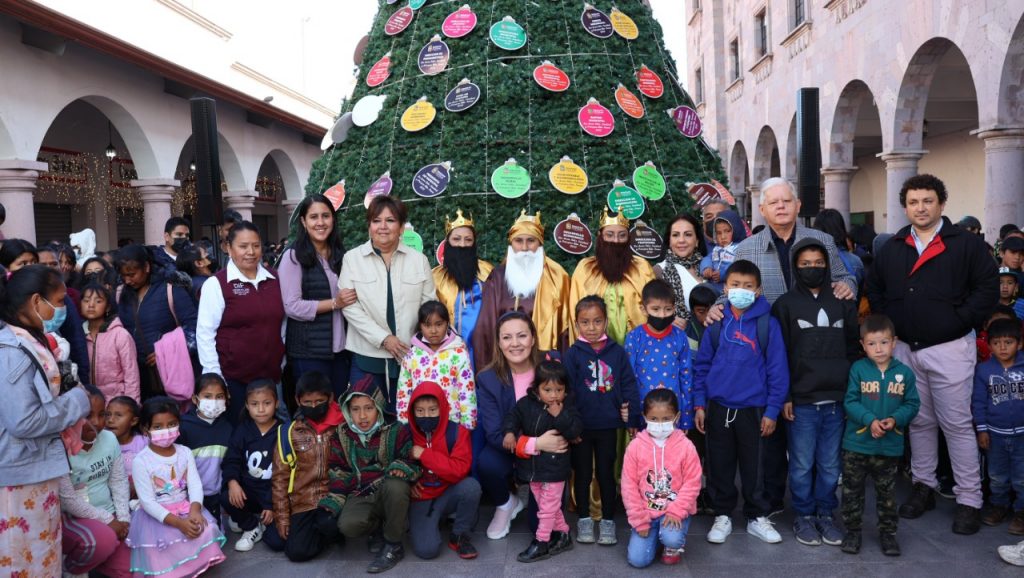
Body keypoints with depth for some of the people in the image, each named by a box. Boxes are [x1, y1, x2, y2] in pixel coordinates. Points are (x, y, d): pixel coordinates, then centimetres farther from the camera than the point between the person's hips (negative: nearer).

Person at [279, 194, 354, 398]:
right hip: (308, 350, -5)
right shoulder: (294, 256, -7)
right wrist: (334, 303, -17)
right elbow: (292, 307, -13)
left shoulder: (341, 254, 12)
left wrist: (351, 301, 4)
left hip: (341, 347, 6)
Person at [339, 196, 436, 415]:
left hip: (409, 356, 1)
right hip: (367, 356, -1)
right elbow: (349, 306, -5)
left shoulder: (419, 260, 5)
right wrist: (383, 338, -12)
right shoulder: (352, 258, 1)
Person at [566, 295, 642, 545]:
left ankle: (608, 520, 25)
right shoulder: (572, 354, -7)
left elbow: (629, 386, 0)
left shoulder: (617, 352, -3)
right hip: (580, 426, -1)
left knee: (606, 472, 12)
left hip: (608, 425, 1)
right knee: (582, 473, 13)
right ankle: (584, 519, 27)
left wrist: (633, 419, -3)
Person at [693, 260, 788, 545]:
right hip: (718, 408, 2)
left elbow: (777, 369, -4)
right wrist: (699, 404, 1)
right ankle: (722, 516, 27)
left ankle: (757, 517, 28)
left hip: (753, 409, -1)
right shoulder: (716, 322, 0)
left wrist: (772, 411, -5)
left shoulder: (767, 324, -6)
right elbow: (702, 365, 4)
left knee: (754, 466, 11)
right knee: (719, 465, 11)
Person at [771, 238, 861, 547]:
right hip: (801, 401, -2)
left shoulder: (843, 303, 10)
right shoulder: (785, 304, 1)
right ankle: (804, 516, 19)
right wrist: (784, 397, -6)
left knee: (830, 464, 9)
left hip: (836, 400, 3)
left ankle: (826, 514, 23)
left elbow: (853, 350, 12)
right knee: (802, 464, 5)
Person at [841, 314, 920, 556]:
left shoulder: (904, 372, -1)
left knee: (887, 492, 15)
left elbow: (912, 404, 1)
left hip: (890, 446, 1)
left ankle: (887, 531, 31)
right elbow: (850, 402, -8)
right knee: (852, 490, 8)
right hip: (856, 443, -1)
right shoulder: (858, 369, -7)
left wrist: (895, 420, -16)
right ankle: (852, 530, 22)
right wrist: (870, 420, -21)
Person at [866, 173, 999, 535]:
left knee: (957, 424, 0)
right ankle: (924, 486, 27)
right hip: (904, 349, 4)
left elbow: (988, 288, -7)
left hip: (949, 349, -4)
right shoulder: (892, 248, 9)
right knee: (918, 421, 14)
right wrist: (890, 323, 5)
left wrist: (959, 321, -12)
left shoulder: (967, 244, -4)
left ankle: (969, 500, 10)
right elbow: (874, 289, 16)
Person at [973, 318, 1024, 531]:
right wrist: (981, 429, -3)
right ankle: (999, 505, 34)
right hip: (995, 433, 1)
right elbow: (978, 402, -1)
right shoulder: (983, 370, -6)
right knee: (997, 476, 16)